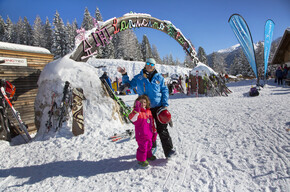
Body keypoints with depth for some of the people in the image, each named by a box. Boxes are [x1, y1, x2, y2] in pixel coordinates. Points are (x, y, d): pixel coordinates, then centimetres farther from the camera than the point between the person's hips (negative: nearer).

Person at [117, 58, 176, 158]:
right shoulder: (139, 77, 7)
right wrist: (124, 75, 3)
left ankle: (168, 150, 5)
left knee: (162, 129, -3)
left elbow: (165, 91, 5)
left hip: (158, 107, -2)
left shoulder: (159, 77, 5)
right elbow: (130, 85, 16)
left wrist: (165, 104, -4)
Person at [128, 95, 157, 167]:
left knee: (149, 146, 24)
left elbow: (152, 122, 15)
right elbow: (132, 118, -37)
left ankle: (148, 155, 47)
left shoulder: (148, 111, 6)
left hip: (149, 135, 7)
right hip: (141, 135, -7)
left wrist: (154, 131, 17)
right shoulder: (137, 111, -15)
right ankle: (141, 160, 19)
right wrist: (137, 110, -47)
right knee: (142, 147, -1)